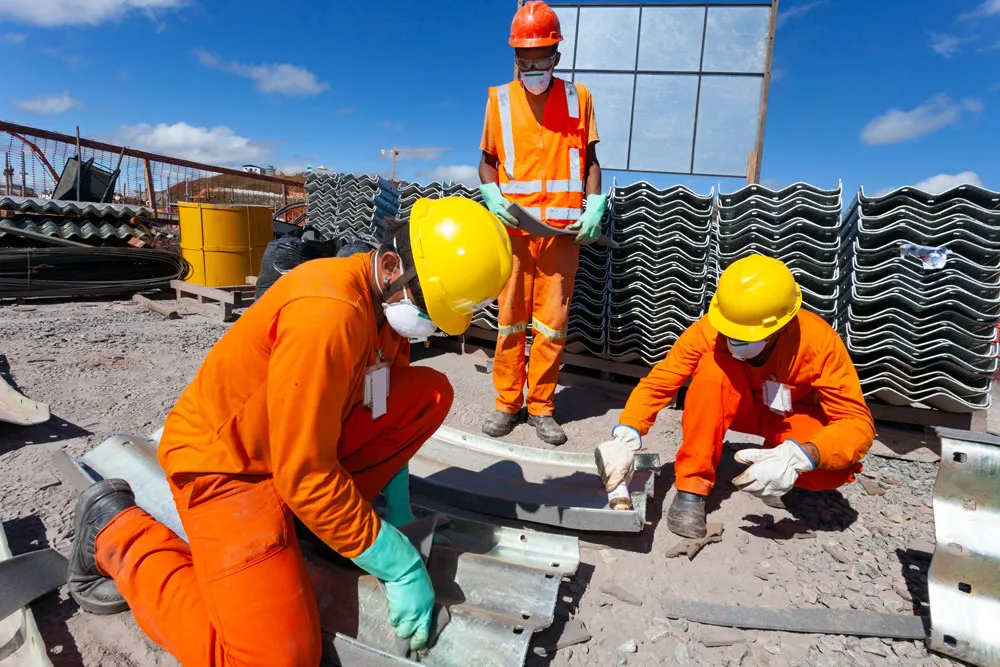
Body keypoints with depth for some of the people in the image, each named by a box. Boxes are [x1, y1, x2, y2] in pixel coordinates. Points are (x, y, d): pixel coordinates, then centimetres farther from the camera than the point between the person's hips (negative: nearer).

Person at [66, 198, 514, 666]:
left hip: (309, 438, 8)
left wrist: (396, 510, 7)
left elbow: (388, 406, 9)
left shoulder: (387, 297, -4)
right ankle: (117, 532, 3)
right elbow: (305, 476, -28)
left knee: (432, 392, -4)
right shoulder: (326, 315, -32)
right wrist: (401, 566, -20)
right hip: (225, 461, -8)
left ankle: (329, 515, 5)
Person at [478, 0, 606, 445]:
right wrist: (493, 197, -7)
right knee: (510, 318, 4)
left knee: (553, 322, 1)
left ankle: (541, 406, 14)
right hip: (513, 226, 0)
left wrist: (594, 208, -2)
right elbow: (487, 160, 12)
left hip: (562, 229, 0)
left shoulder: (578, 97, 9)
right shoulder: (500, 98, 8)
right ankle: (507, 403, 16)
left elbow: (590, 159, 12)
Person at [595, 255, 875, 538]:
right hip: (740, 406, 0)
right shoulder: (710, 330, -29)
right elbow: (657, 383, -29)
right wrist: (626, 436, -47)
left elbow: (858, 423, -30)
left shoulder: (818, 341, -31)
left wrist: (800, 457, -50)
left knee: (837, 467, -33)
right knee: (713, 366, -34)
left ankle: (780, 475, 3)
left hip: (794, 416, 0)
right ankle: (692, 488, -24)